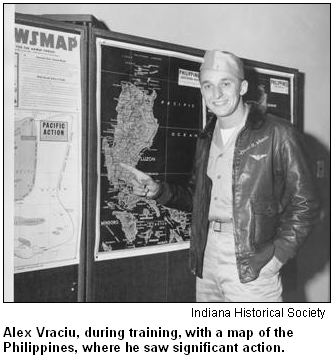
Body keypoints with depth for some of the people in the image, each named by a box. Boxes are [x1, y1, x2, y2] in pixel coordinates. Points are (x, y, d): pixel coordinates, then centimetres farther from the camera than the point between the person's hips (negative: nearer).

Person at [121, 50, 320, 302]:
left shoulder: (278, 134, -8)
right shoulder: (206, 138, 12)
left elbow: (305, 204, -8)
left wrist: (278, 255, -16)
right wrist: (158, 191, 3)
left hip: (251, 263, -6)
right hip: (207, 255, 6)